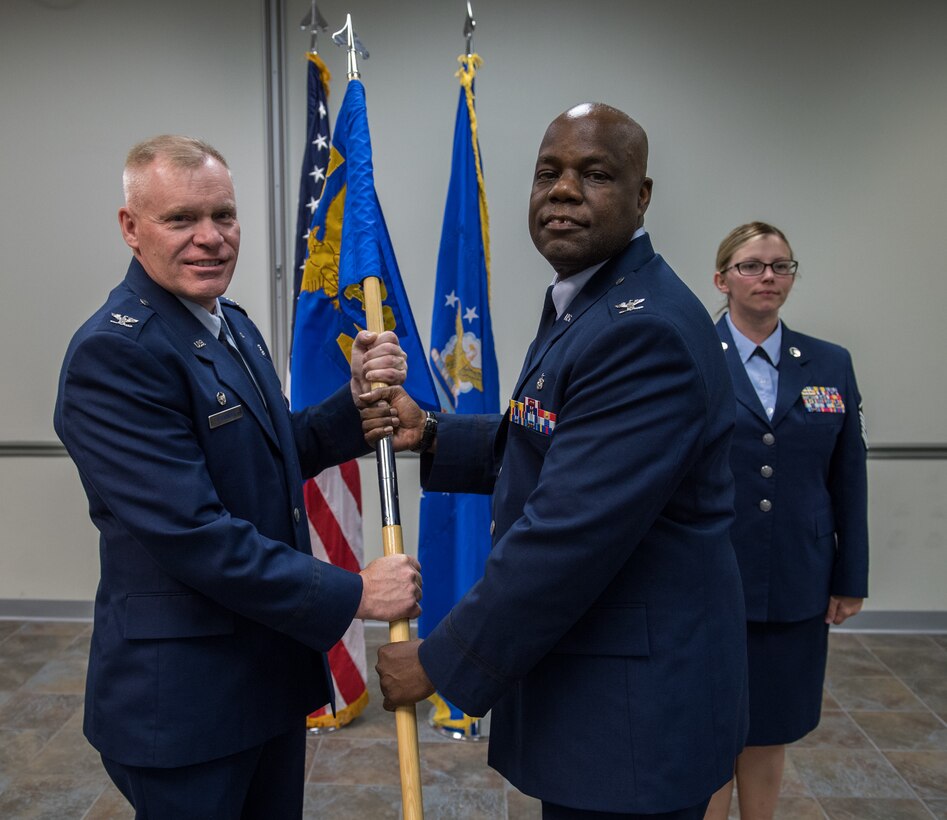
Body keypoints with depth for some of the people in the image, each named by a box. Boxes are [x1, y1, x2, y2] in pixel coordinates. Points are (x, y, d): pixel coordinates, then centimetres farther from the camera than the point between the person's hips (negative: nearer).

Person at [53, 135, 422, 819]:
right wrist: (352, 593, -20)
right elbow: (192, 534, -26)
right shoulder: (114, 352, -22)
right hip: (182, 696, -9)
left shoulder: (233, 324, 8)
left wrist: (359, 400, -5)